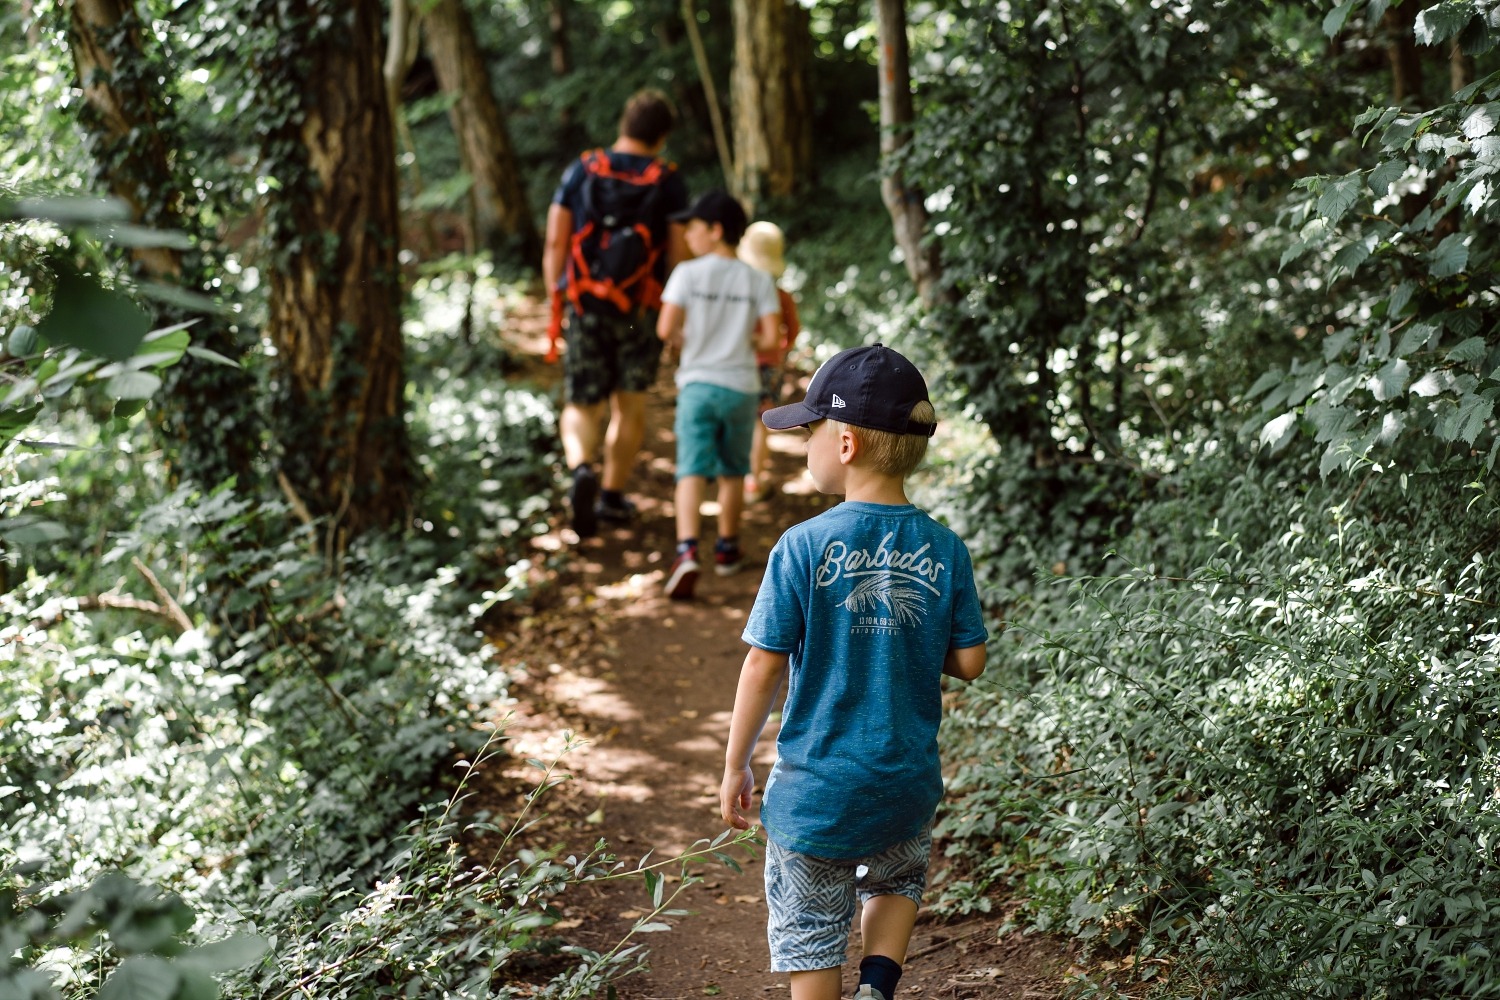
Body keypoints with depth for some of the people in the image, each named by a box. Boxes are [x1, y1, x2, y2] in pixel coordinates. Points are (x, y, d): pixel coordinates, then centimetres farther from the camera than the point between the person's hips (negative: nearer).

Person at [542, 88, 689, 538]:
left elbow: (555, 241, -1)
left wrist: (555, 299, 9)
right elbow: (680, 252, -5)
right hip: (640, 309, -1)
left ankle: (581, 470, -20)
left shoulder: (580, 170, 1)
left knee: (581, 407, 8)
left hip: (584, 304, 1)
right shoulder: (668, 183, -3)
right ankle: (612, 495, 19)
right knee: (630, 404, 16)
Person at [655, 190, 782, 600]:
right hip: (741, 385, 3)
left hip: (697, 384, -2)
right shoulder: (759, 280, 1)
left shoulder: (687, 273, -5)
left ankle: (686, 551, -27)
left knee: (692, 471, -9)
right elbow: (771, 336, -5)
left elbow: (665, 328, -12)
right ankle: (727, 548, 31)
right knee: (732, 471, 19)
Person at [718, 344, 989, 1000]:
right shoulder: (944, 551, -6)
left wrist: (735, 767, 0)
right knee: (899, 881, 30)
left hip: (814, 789, -3)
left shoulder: (803, 548, -16)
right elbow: (969, 662, -1)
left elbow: (763, 668, -12)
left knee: (810, 942, 12)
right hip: (907, 786, 3)